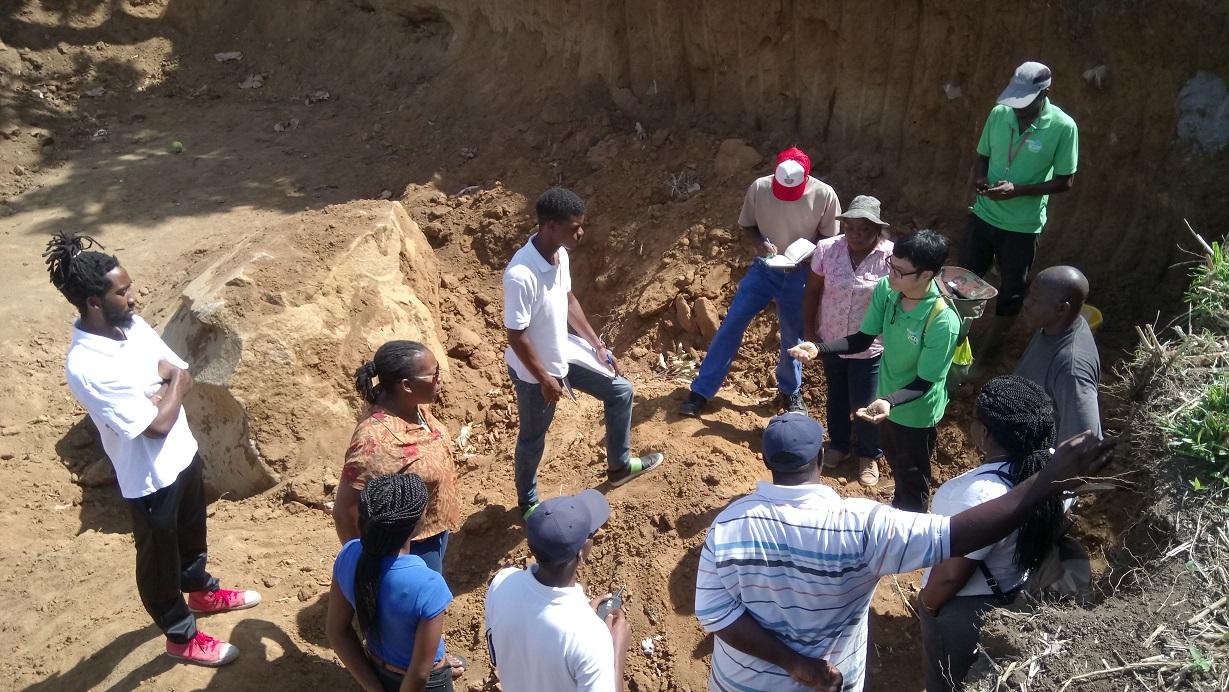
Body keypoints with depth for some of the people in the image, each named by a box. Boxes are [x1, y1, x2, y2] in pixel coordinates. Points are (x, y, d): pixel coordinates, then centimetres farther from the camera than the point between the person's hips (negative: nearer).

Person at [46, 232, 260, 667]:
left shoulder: (131, 324, -7)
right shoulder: (86, 367, -31)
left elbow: (183, 376, -1)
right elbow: (158, 424, -29)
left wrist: (159, 392, -21)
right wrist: (172, 384, -12)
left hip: (183, 453, 8)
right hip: (150, 478, -8)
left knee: (192, 532, 30)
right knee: (159, 557, 16)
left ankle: (201, 592, 56)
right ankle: (181, 636, 38)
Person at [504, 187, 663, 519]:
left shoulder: (560, 254, -8)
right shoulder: (521, 275, -35)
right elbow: (516, 336, -27)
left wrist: (598, 345, 11)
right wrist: (545, 380, -19)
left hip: (564, 351, 8)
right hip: (534, 370, -8)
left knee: (620, 391, 17)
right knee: (533, 439, 13)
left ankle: (619, 466, 38)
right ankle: (528, 504, 40)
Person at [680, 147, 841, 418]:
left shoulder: (824, 195, -16)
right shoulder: (759, 188, -15)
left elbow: (831, 240, -5)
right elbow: (746, 229, -2)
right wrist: (760, 243, -23)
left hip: (799, 275, 0)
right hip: (763, 269, 1)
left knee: (793, 336, 11)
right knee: (731, 325, -4)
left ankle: (790, 391, 36)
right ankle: (701, 391, 4)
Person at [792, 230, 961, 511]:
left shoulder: (943, 321, -35)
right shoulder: (886, 289, -18)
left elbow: (924, 383, -26)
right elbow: (862, 340, -8)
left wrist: (889, 402, -44)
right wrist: (818, 348, -22)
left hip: (917, 411, -6)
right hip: (888, 397, 6)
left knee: (912, 477, 19)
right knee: (895, 463, 32)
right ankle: (897, 511, 59)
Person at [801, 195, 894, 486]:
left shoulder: (891, 257, -20)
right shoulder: (826, 249, -13)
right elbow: (812, 291, 0)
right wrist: (809, 330, 1)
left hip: (869, 348, -3)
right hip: (831, 341, 3)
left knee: (865, 405, 11)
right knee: (836, 396, 24)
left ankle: (869, 455, 38)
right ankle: (838, 444, 48)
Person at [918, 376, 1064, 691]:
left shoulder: (982, 494, -39)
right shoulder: (1047, 465, -16)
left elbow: (951, 574, -29)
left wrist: (927, 604, -9)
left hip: (964, 609, -7)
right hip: (1010, 593, 7)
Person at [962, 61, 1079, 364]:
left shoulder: (1063, 127, -17)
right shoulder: (999, 113, -7)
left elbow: (1065, 181, -12)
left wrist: (1017, 190, -23)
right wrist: (979, 178, -14)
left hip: (1023, 226, -3)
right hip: (984, 215, 3)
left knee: (1011, 294, 11)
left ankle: (984, 359, 28)